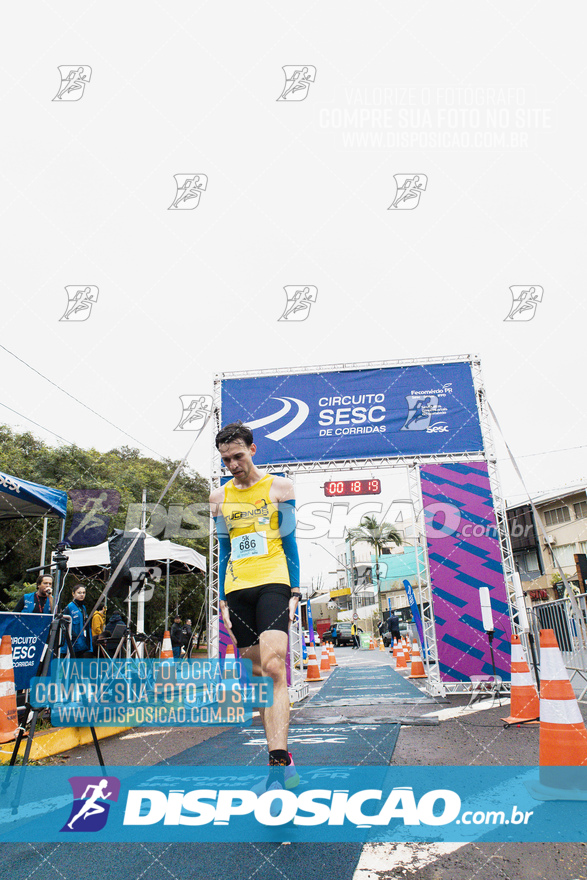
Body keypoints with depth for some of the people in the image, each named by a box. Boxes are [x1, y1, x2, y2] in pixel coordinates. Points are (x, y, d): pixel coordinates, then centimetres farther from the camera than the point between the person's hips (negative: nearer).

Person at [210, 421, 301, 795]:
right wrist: (223, 600, 11)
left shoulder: (279, 487, 4)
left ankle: (278, 765, -16)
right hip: (237, 590, 4)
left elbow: (290, 541, 4)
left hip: (273, 583, -4)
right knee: (258, 674, 7)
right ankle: (283, 758, 17)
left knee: (273, 668, -17)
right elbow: (223, 551, 16)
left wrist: (295, 592, -2)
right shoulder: (219, 497, 12)